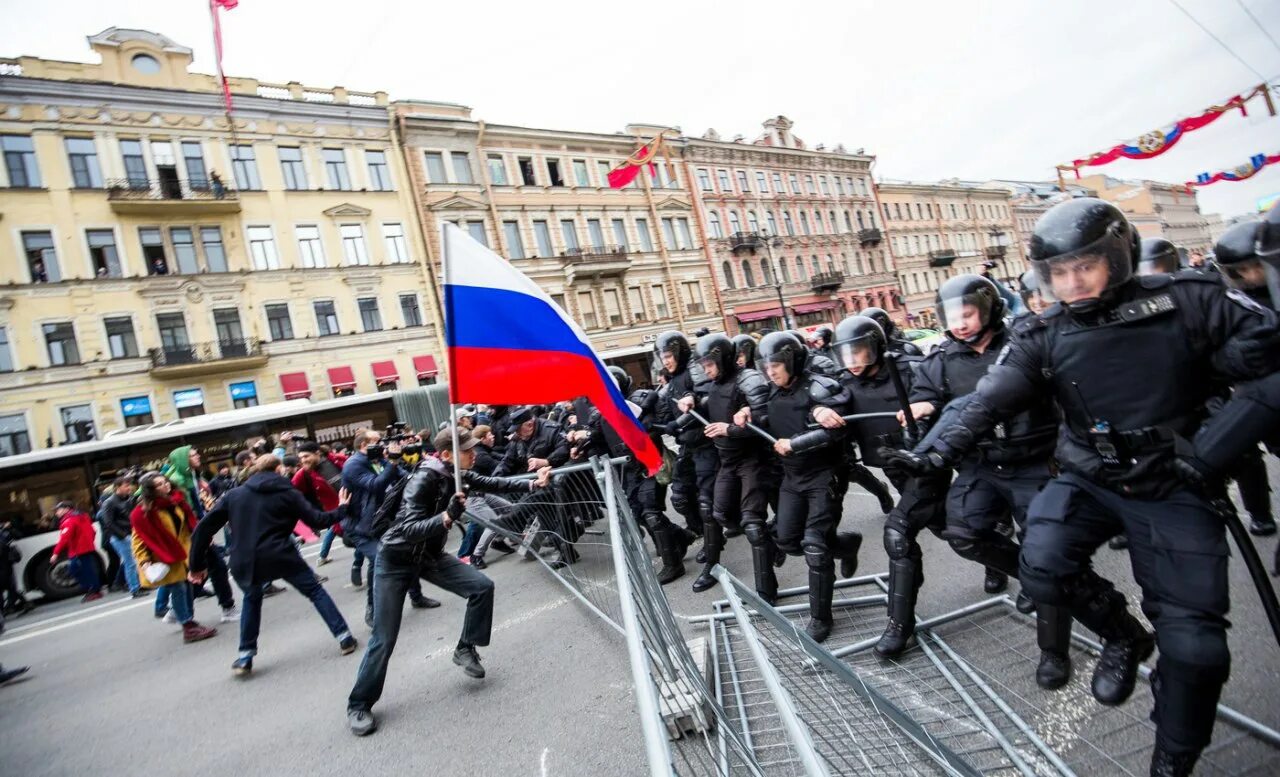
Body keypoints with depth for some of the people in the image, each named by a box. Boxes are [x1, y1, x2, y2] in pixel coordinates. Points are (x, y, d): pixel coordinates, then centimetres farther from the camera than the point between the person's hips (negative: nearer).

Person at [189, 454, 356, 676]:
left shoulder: (234, 494, 13)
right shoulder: (288, 493, 5)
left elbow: (204, 527, 10)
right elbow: (316, 520, 5)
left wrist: (196, 564, 17)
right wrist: (341, 509, 22)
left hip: (244, 562, 3)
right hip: (280, 557, -3)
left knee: (252, 599, 32)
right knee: (315, 591, 14)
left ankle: (245, 656, 27)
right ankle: (344, 637, 11)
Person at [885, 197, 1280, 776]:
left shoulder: (1185, 302, -7)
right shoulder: (1042, 336, -4)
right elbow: (992, 399, -15)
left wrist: (1206, 453, -16)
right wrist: (943, 449, -33)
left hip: (1174, 486, -1)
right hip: (1089, 479, 1)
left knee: (1193, 642, -3)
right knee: (1042, 570, -25)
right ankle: (1122, 636, 10)